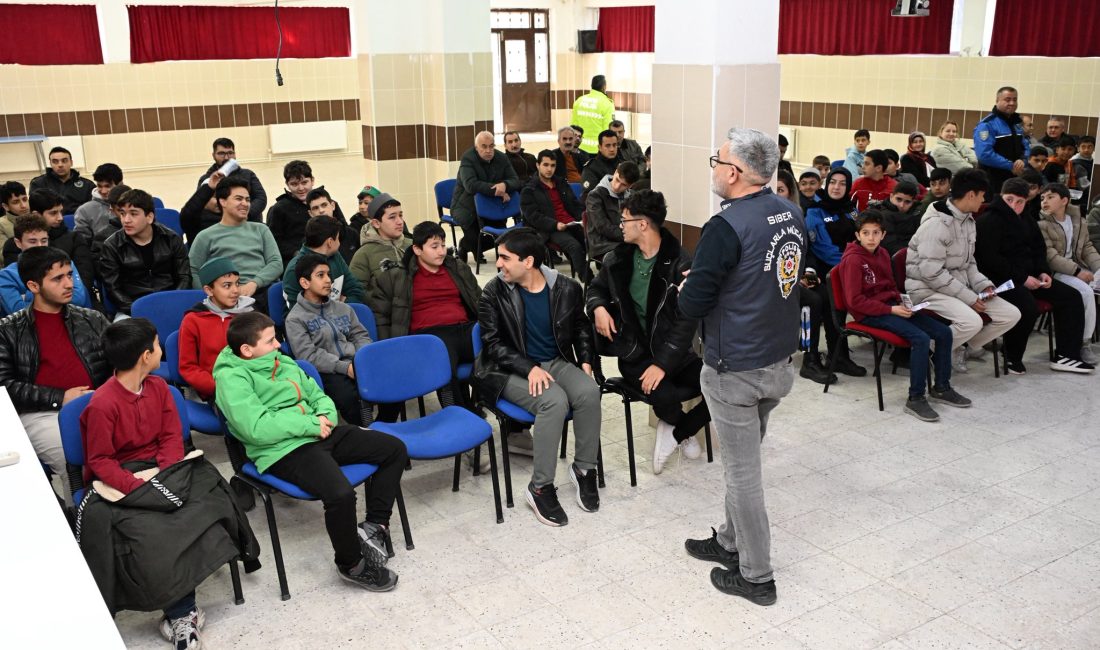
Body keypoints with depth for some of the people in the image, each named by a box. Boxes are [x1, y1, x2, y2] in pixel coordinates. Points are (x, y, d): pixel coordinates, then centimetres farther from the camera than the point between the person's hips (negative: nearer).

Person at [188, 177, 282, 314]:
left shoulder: (260, 230, 23)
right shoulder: (206, 236, 15)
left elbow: (276, 262, 12)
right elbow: (193, 273, 9)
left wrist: (254, 283, -6)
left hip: (265, 290, 3)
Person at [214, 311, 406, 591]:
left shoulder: (282, 362, 16)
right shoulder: (232, 377, -9)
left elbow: (318, 395, 22)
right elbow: (257, 428, -22)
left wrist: (326, 416, -2)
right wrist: (311, 425, -16)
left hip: (318, 434, 9)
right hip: (284, 451, -9)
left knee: (395, 449, 4)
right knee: (341, 494, -33)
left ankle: (375, 525, 12)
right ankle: (351, 564, -6)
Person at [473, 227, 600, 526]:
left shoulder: (567, 289, -1)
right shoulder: (494, 292, -8)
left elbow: (581, 328, 17)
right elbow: (493, 343, -8)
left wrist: (586, 361, 3)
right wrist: (530, 368, -21)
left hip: (557, 363, 3)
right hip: (512, 371, -3)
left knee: (589, 392, -27)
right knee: (555, 400, -32)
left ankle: (584, 468, -7)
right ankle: (540, 488, -21)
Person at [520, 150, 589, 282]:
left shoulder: (562, 183, 23)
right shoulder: (529, 191, 5)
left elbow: (576, 205, 22)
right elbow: (533, 216, -6)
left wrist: (583, 219, 0)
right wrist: (555, 225, -20)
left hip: (573, 224, 5)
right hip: (551, 230, -5)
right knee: (575, 246, -32)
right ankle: (588, 282, -30)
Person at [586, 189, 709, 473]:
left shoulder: (680, 263, -10)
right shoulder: (618, 259, 2)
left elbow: (687, 320, -14)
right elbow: (596, 288, 21)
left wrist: (662, 364, -22)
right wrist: (598, 307, -3)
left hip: (673, 351, 0)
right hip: (634, 352, 0)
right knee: (665, 397, -29)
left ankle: (676, 432, 4)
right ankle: (680, 425, 9)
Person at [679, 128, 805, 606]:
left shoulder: (727, 226, -22)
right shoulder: (792, 215, 2)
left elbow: (692, 305, -22)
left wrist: (686, 288, 0)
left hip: (736, 370, -8)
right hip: (780, 361, 8)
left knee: (742, 469, 5)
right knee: (743, 459, 22)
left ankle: (756, 576, 18)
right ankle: (731, 542, 38)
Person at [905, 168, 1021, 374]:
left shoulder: (968, 220, 11)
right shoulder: (937, 223, -19)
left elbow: (968, 263, 19)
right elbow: (932, 273, -24)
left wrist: (983, 284, -2)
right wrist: (969, 298, -21)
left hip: (960, 286, 9)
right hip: (929, 288, -9)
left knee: (1011, 314, -3)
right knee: (972, 322, -32)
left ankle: (959, 346, 7)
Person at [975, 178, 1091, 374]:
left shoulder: (1026, 221, 18)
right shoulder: (989, 221, -11)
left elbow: (1038, 249, 24)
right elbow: (989, 259, -20)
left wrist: (1043, 272, 2)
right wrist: (1022, 278, -20)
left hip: (1029, 276, 9)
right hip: (1000, 280, -9)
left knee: (1071, 296, 0)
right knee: (1028, 308, -34)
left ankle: (1066, 355, 1)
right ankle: (1013, 358, -11)